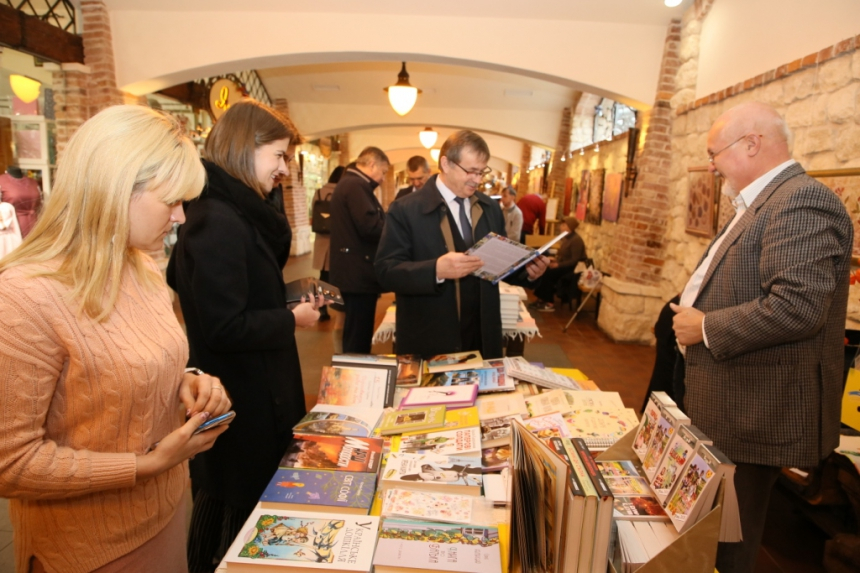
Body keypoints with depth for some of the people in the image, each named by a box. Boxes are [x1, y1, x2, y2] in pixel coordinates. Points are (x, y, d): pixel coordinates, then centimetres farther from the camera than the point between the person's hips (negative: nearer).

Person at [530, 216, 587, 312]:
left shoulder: (576, 240, -19)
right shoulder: (566, 237, 10)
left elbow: (574, 260, -24)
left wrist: (558, 264, -25)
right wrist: (555, 259, 1)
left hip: (572, 268, -9)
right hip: (563, 265, 9)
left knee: (548, 274, -23)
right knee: (544, 272, -10)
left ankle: (549, 304, -15)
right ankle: (542, 299, -6)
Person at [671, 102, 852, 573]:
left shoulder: (802, 201, -18)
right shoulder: (761, 203, 15)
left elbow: (797, 307, -29)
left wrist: (705, 328, -18)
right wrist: (694, 313, 8)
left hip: (754, 411, -10)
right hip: (729, 407, 10)